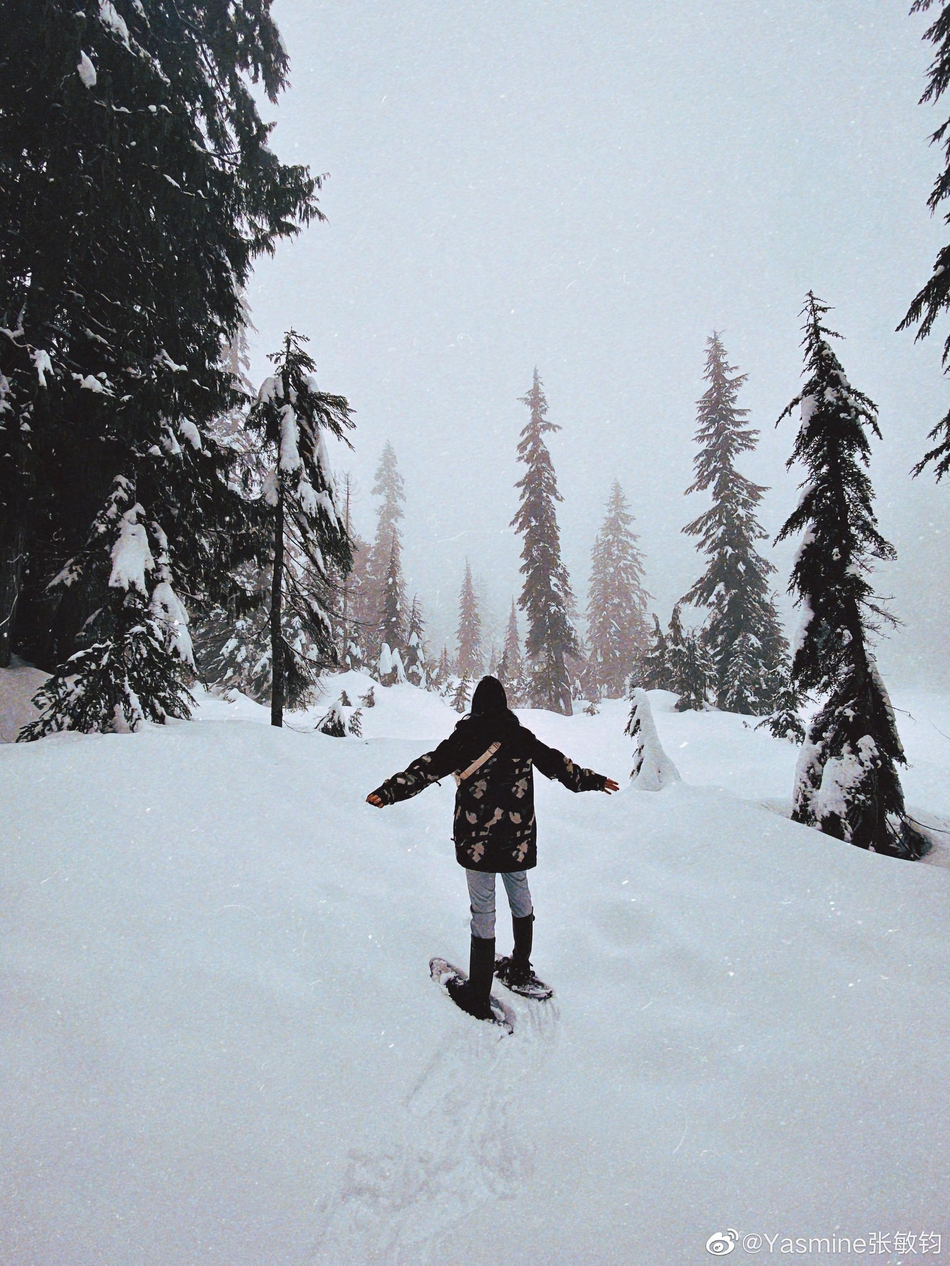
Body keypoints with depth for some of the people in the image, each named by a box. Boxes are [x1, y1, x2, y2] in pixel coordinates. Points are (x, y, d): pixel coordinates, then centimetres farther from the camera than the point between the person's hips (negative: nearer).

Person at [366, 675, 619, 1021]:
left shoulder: (465, 737, -6)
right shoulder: (522, 737, 3)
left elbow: (428, 768, -11)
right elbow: (558, 764, 13)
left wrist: (390, 791, -8)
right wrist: (594, 780, 27)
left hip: (477, 839, -3)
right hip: (518, 838, 4)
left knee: (483, 912, 2)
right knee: (520, 900, 22)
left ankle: (478, 998, 9)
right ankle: (520, 972, 38)